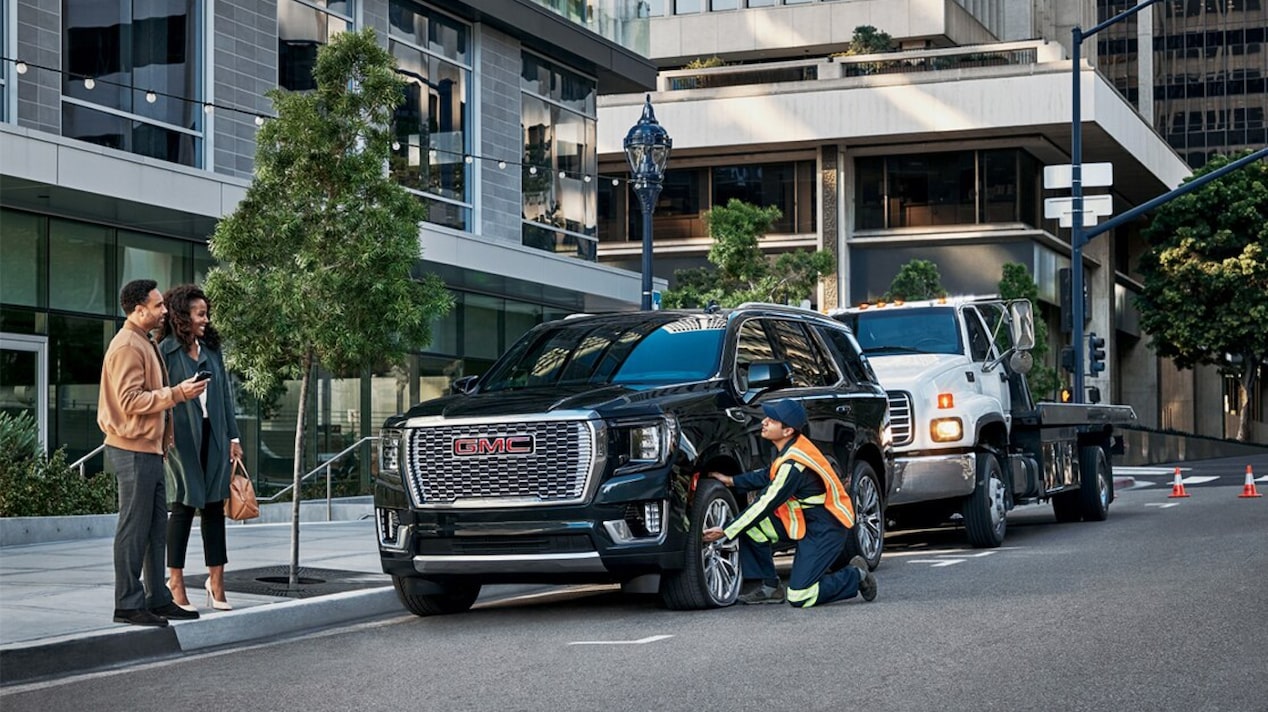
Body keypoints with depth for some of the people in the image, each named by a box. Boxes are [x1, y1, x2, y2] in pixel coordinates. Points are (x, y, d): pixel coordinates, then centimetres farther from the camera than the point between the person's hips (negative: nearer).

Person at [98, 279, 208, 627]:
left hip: (149, 449, 10)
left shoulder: (144, 344, 19)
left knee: (156, 529, 12)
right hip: (133, 450, -10)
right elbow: (130, 400, -21)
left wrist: (164, 440, 19)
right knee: (134, 529, -6)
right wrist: (176, 393, -21)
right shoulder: (127, 346, -14)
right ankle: (128, 604, -3)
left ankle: (157, 599, 17)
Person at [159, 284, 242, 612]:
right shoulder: (167, 351, -5)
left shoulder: (212, 350, 12)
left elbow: (225, 394, 13)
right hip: (183, 437, -5)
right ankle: (176, 581, 9)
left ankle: (216, 579, 12)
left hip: (213, 436, 5)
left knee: (214, 505, 7)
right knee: (184, 506, 0)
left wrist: (233, 437, 10)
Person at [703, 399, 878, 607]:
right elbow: (768, 477, 17)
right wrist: (731, 481, 9)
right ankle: (767, 586, 4)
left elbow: (766, 504, -25)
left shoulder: (793, 464, -28)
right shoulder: (790, 448, -1)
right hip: (803, 520, 9)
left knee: (799, 597, -13)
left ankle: (856, 576, 8)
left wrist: (725, 532, -19)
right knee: (751, 524, -6)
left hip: (825, 529, -9)